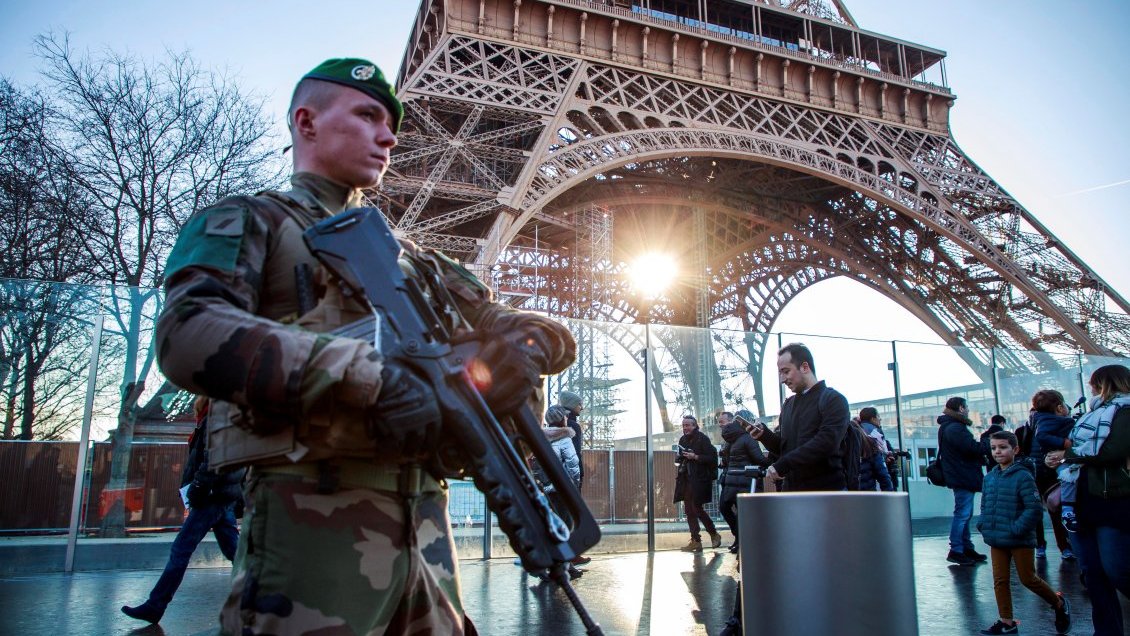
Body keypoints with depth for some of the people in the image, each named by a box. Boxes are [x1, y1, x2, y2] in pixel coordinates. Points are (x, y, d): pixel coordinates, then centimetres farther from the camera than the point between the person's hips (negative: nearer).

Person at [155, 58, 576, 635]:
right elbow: (188, 334, -15)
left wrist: (525, 346, -5)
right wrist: (371, 377, -25)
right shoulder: (249, 221, 6)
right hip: (313, 521, -6)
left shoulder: (414, 260, 23)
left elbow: (537, 329, 21)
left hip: (426, 526, 6)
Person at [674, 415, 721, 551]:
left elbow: (712, 458, -14)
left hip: (699, 479, -7)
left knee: (697, 508, -7)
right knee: (689, 510, 6)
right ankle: (695, 541, 13)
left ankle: (714, 535, 15)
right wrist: (678, 458, 3)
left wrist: (695, 457, -20)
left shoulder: (702, 439, -9)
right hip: (686, 480, 7)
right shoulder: (683, 440, 12)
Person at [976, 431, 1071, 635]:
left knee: (1028, 579, 7)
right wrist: (983, 525, 1)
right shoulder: (990, 478, 6)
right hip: (996, 540, 6)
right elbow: (985, 505, 16)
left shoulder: (1023, 477, -13)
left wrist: (1017, 529, -21)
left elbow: (1035, 509, -18)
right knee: (1000, 581, 7)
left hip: (1020, 541, -6)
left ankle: (1059, 604, 33)